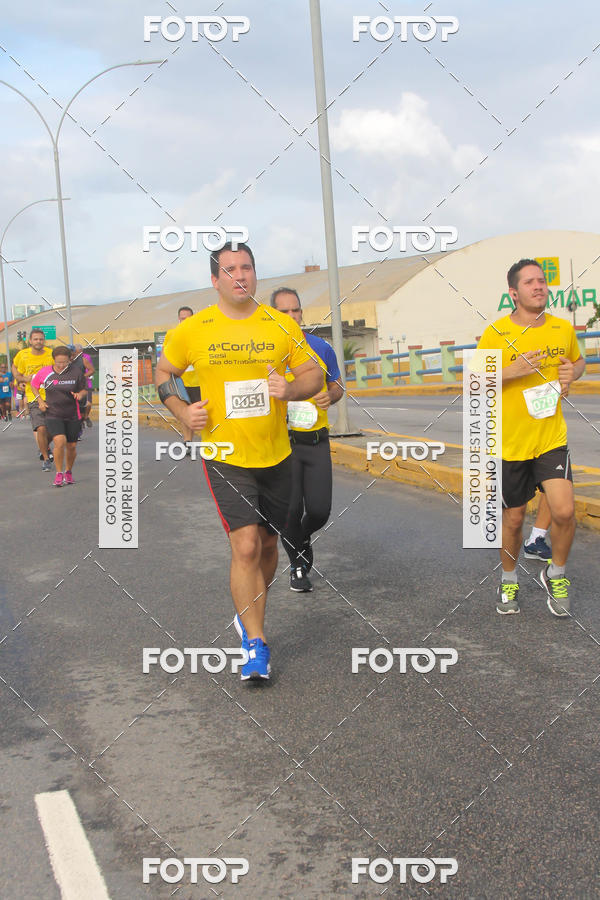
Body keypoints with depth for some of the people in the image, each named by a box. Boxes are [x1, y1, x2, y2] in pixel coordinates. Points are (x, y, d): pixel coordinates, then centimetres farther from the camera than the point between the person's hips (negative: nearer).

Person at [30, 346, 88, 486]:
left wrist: (80, 394, -18)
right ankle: (59, 473, -4)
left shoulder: (76, 372, -7)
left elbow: (85, 390, 5)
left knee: (71, 446, 7)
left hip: (73, 416, 1)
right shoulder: (45, 372, -5)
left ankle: (68, 471, 33)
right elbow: (34, 385, 14)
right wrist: (40, 401, 2)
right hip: (53, 415, -1)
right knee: (60, 441, -21)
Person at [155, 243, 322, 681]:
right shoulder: (192, 330, -3)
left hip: (276, 455, 3)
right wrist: (183, 412, -4)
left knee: (268, 544, 14)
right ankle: (256, 645, -3)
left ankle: (248, 614, 40)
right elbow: (163, 373, 12)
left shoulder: (282, 325, 0)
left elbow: (314, 374, 5)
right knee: (246, 546, -14)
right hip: (225, 456, -3)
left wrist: (290, 389, -17)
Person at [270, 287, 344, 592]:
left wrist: (330, 397, -6)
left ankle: (304, 537, 34)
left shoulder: (321, 347, 6)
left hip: (316, 441, 2)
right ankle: (298, 565, 24)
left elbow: (337, 386, 16)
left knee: (319, 509, -2)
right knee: (290, 509, -1)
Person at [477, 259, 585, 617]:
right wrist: (511, 371, -20)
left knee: (564, 511, -14)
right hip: (509, 443, -2)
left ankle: (556, 574, 13)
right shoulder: (496, 333, -8)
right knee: (513, 519, 9)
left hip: (552, 439, 2)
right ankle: (509, 581, 35)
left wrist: (572, 373, -1)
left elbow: (578, 361, 22)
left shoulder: (563, 328, 2)